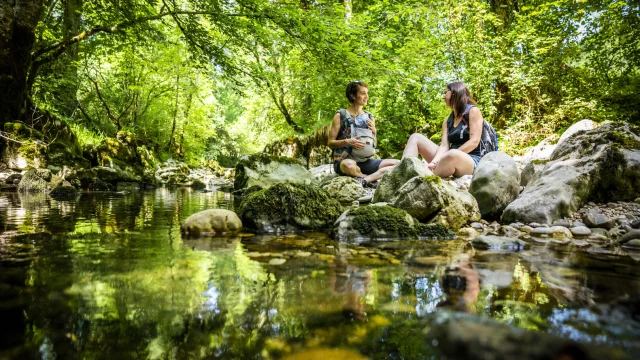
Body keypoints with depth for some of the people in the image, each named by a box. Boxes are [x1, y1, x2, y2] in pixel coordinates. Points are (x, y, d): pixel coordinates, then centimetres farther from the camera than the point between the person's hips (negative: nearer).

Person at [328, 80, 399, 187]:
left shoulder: (369, 117, 13)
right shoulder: (340, 115, 0)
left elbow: (374, 146, 17)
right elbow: (330, 143, -1)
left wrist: (373, 132, -2)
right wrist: (347, 142, -18)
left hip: (364, 162, 5)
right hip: (343, 161, -5)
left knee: (398, 164, -17)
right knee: (349, 165, -42)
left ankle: (364, 180, -28)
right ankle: (374, 179, -17)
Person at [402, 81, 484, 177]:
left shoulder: (473, 111, 1)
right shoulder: (447, 122, 17)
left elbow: (474, 141, -11)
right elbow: (444, 146, 1)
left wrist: (451, 155, -19)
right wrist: (433, 162, -19)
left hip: (472, 162, -6)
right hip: (452, 159, 7)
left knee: (452, 155, -42)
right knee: (416, 138, -1)